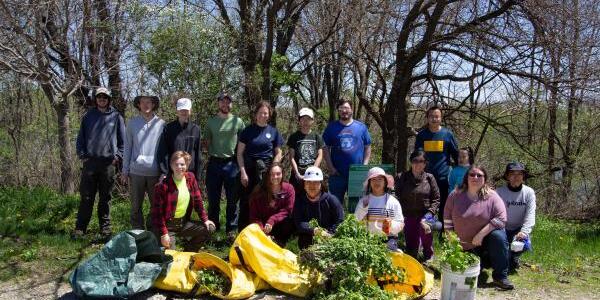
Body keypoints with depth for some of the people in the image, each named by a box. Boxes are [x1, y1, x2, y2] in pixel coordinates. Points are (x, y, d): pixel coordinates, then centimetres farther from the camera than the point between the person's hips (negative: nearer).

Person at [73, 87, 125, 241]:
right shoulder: (88, 116, 11)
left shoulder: (116, 116, 7)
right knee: (86, 197, 2)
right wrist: (82, 154, 3)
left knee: (105, 197, 5)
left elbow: (123, 139, 7)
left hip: (108, 162, -1)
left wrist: (118, 156, -1)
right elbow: (81, 137, 13)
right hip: (90, 161, 1)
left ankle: (105, 228, 13)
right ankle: (80, 228, 9)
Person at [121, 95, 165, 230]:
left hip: (155, 172, -1)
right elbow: (127, 148, 8)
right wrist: (125, 171, 5)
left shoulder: (161, 124, 1)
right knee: (136, 206, 7)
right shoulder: (132, 123, 5)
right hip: (136, 172, 1)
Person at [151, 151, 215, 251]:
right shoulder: (163, 185, -19)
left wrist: (205, 219, 3)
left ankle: (188, 253, 12)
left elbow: (197, 200, 8)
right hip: (168, 225, -5)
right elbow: (157, 211, -16)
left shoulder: (190, 178, -2)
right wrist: (163, 233, -19)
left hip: (184, 222, 6)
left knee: (209, 228, -4)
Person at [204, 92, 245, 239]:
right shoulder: (211, 121, 8)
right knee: (213, 199, 8)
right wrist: (210, 155, 4)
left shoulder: (238, 121, 3)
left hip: (232, 163, -1)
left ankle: (231, 230, 15)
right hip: (214, 163, 1)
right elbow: (207, 142, 14)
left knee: (232, 199, 5)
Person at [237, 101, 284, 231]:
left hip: (266, 170, 1)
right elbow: (240, 153, 3)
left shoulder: (273, 131, 7)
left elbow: (278, 153, 10)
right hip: (249, 170, -1)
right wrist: (243, 172, -6)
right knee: (246, 201, -1)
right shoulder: (248, 130, 4)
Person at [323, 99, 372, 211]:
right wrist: (331, 168, -5)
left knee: (355, 204, 10)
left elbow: (367, 147, 9)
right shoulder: (331, 127, 4)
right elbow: (326, 149, 3)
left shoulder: (361, 127, 6)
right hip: (337, 174, 0)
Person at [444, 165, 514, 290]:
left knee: (498, 235, -33)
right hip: (464, 246, 2)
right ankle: (483, 261, 33)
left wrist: (481, 234, -27)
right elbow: (447, 220, -1)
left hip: (485, 241, -2)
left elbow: (501, 218, -21)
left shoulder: (491, 196, -13)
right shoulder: (455, 196, -7)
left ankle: (500, 277, -18)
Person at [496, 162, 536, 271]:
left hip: (519, 229, 1)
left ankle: (513, 257, 12)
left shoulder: (529, 192, -6)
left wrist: (524, 231, -28)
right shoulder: (500, 192, -10)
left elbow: (530, 214, -13)